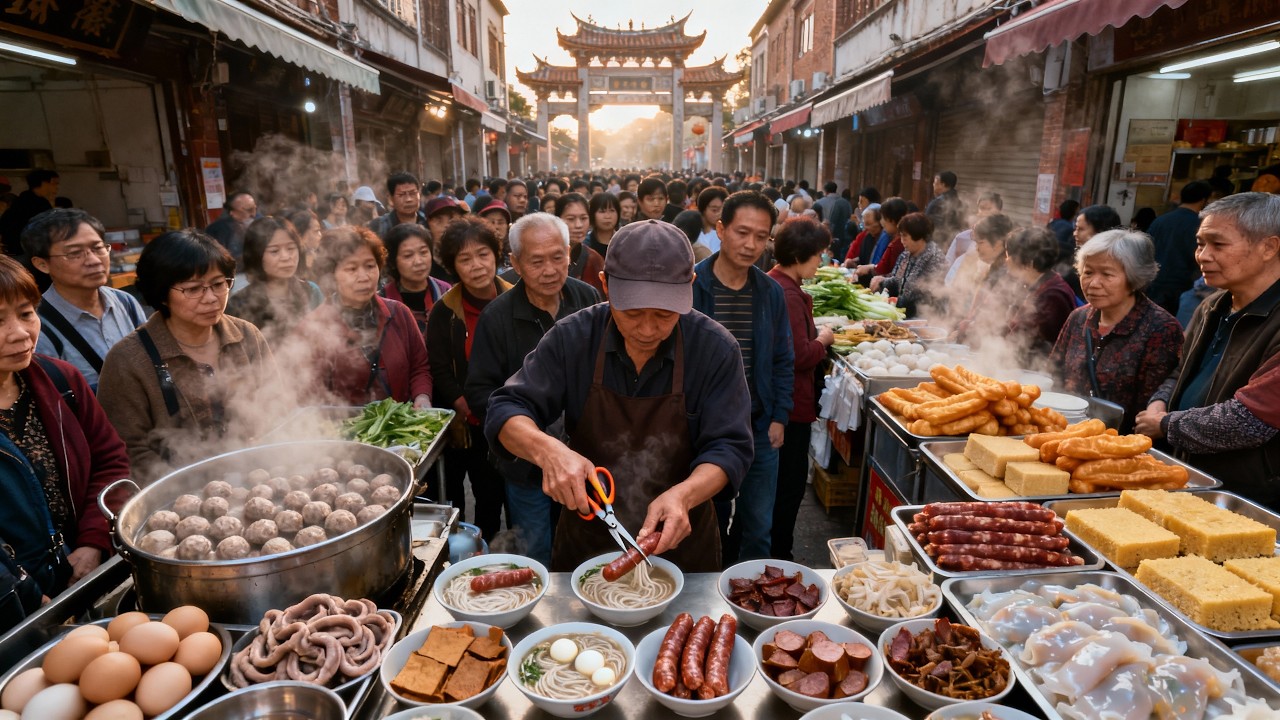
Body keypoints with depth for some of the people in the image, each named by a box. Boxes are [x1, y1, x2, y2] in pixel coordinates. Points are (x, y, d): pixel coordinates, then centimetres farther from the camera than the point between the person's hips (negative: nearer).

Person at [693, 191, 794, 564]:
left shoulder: (771, 293, 2)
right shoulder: (688, 287, -11)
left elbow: (783, 361, 10)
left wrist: (779, 418, 3)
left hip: (760, 434, 4)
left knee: (758, 530, 15)